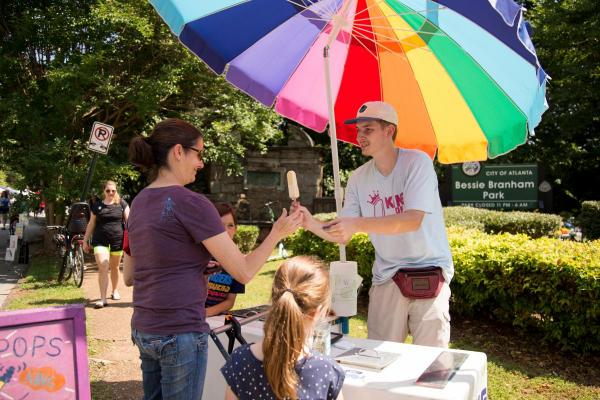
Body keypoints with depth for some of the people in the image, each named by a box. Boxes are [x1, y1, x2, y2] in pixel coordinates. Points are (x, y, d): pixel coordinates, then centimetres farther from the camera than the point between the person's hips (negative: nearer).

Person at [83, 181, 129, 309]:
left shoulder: (121, 204, 3)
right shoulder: (97, 205, 7)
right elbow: (91, 224, 12)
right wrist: (85, 240, 11)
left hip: (117, 240, 0)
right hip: (100, 240, 0)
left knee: (114, 267, 13)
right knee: (103, 268, -10)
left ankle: (115, 291, 34)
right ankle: (103, 299, -9)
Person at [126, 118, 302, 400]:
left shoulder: (139, 202, 7)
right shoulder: (191, 202, -16)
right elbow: (243, 272, -14)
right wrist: (277, 234, -1)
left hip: (143, 330, 8)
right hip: (180, 334, -8)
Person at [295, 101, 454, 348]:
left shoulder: (417, 162, -12)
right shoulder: (359, 178, 2)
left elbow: (413, 220, -25)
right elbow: (342, 236, 1)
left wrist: (357, 223, -31)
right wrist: (312, 224, -18)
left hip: (429, 276, -3)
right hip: (386, 278, 4)